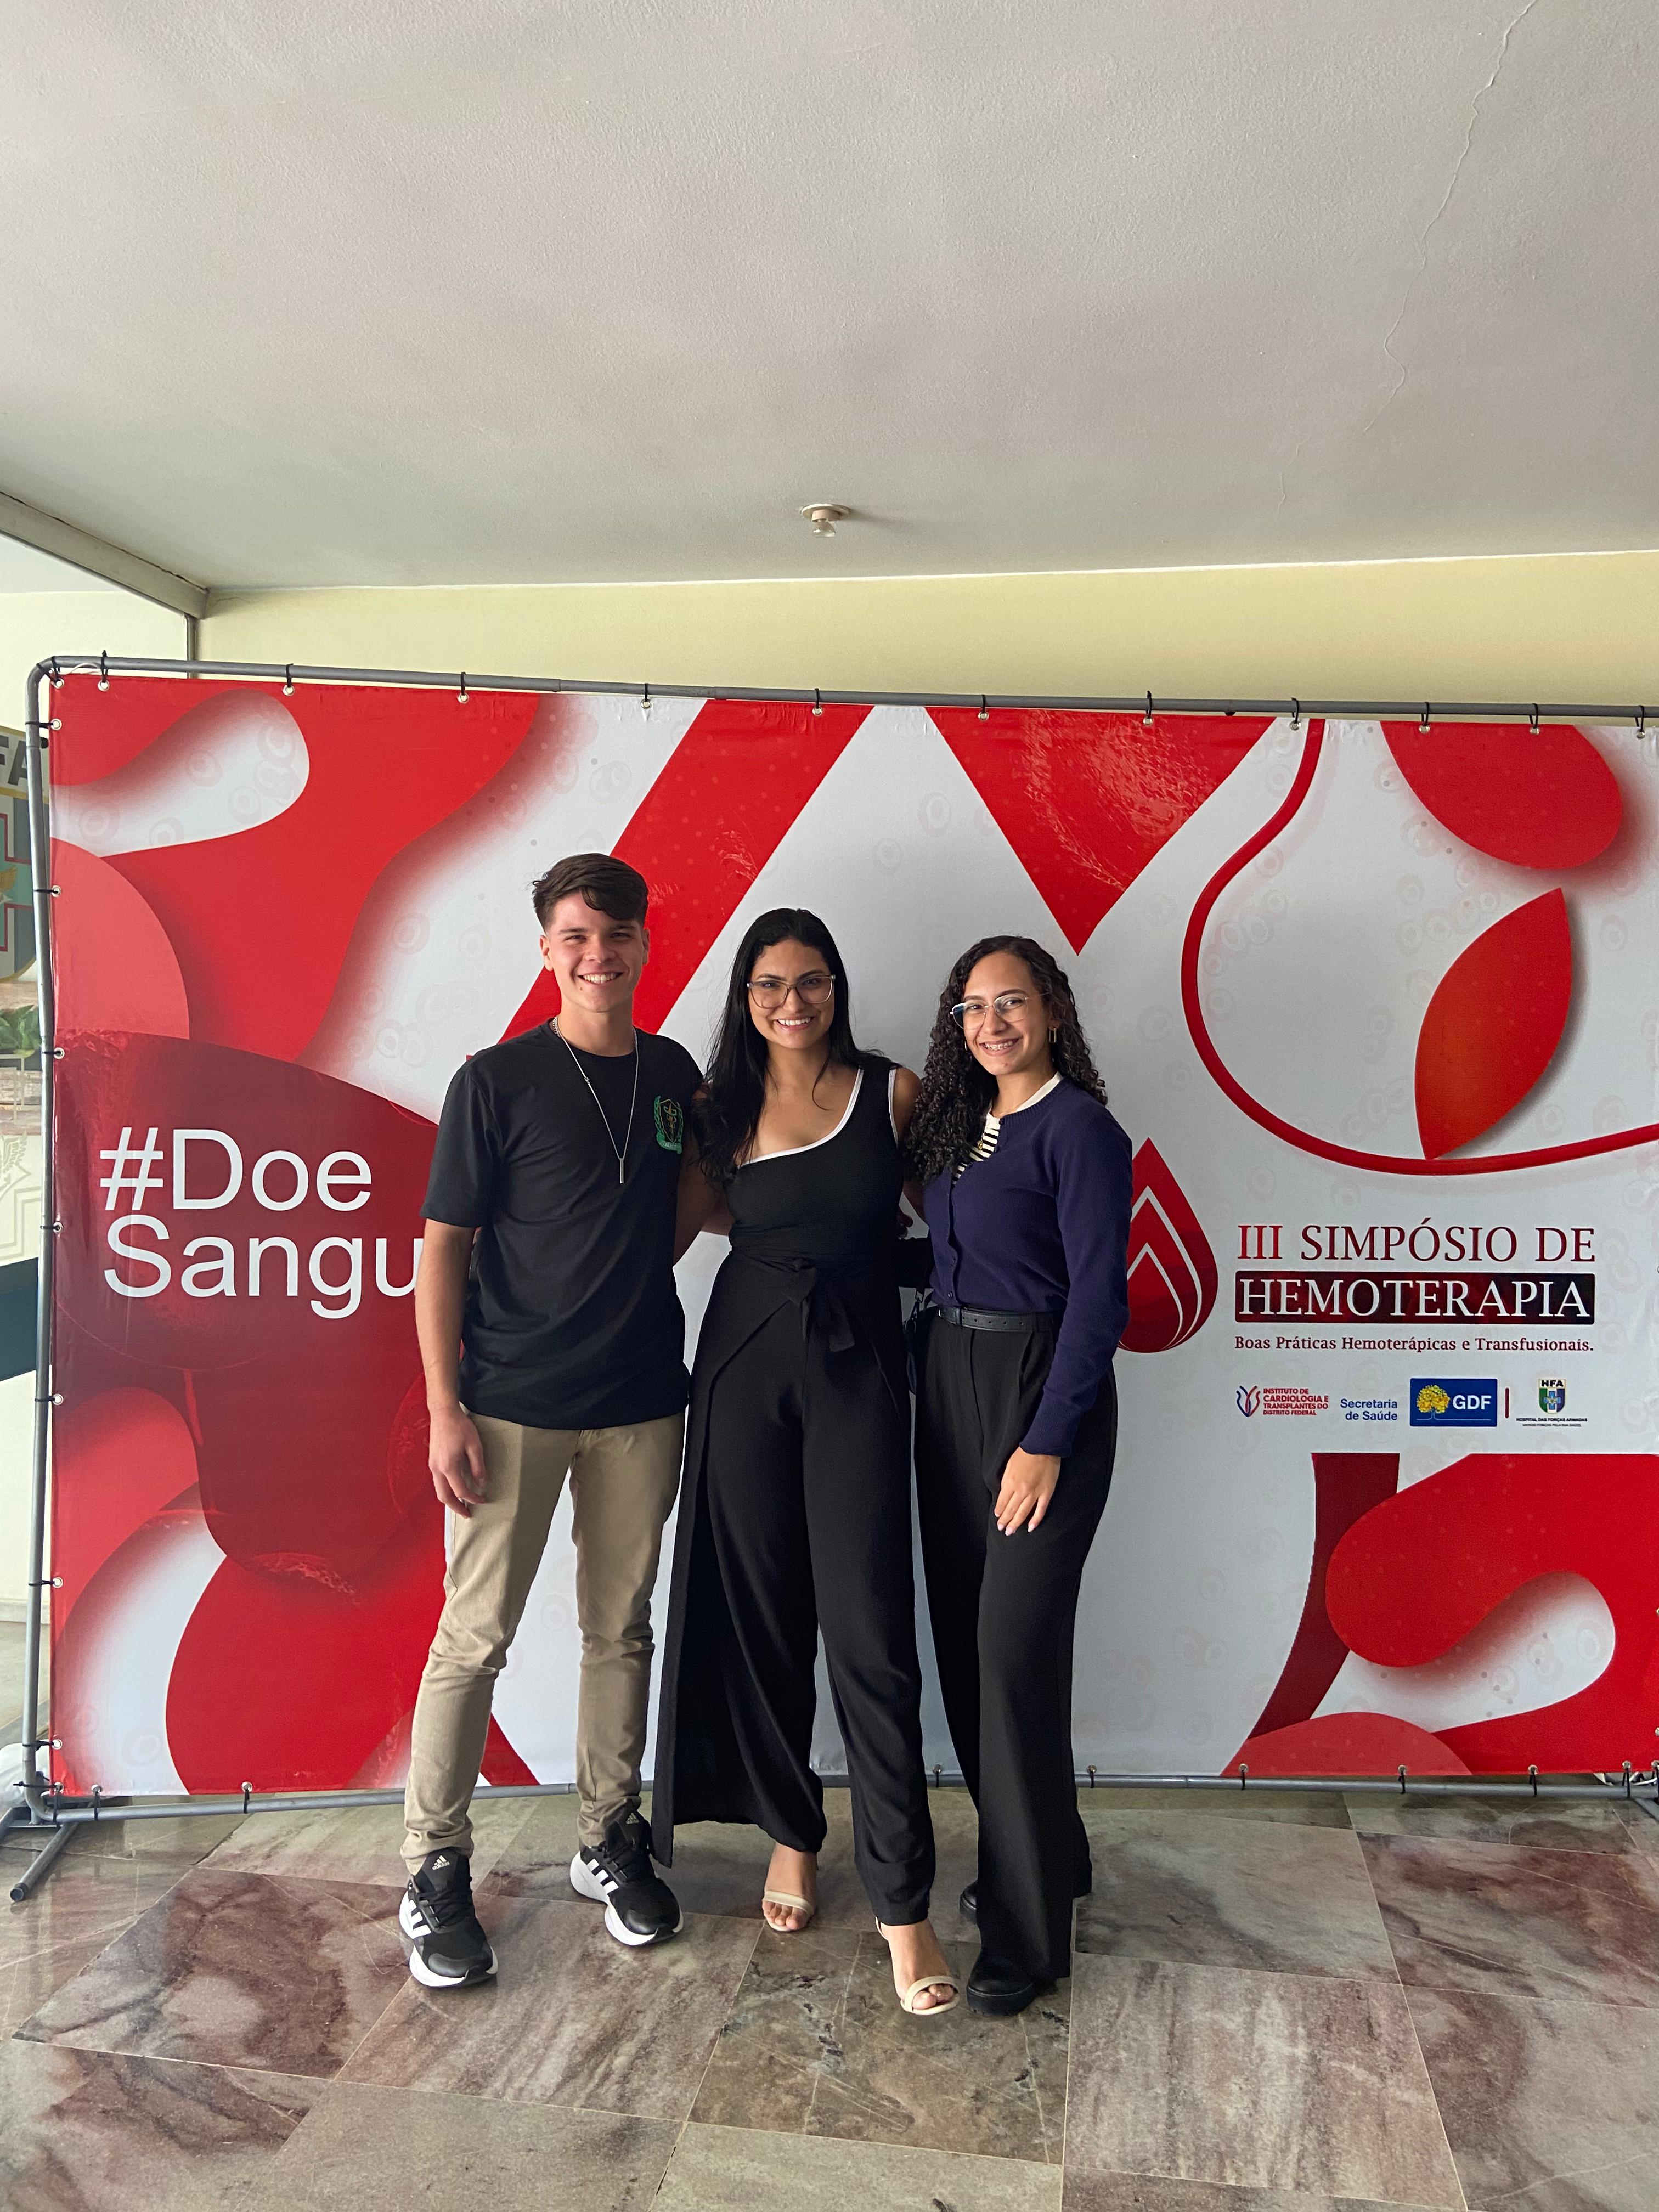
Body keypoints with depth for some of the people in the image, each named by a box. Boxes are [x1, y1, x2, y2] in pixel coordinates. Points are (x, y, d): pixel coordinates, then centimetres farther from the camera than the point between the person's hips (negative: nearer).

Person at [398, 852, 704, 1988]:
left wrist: (637, 1270, 6)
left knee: (622, 1629, 14)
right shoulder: (499, 1080, -7)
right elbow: (444, 1246, -7)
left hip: (641, 1402, 4)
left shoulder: (675, 1074, 6)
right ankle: (436, 1871, 21)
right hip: (511, 1404, -4)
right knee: (475, 1637, 3)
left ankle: (611, 1841, 31)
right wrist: (444, 1407, -12)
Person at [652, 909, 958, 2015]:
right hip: (747, 1363, 3)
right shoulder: (723, 1110, 4)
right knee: (759, 1613, 11)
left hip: (857, 1372, -2)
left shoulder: (892, 1092, -1)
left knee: (870, 1628, -6)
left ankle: (903, 1900, 6)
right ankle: (792, 1832, 33)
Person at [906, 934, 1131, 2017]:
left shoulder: (1080, 1129, -10)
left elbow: (1101, 1295, -15)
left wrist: (1046, 1441, -18)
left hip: (1040, 1390, -8)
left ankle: (1029, 1930, 9)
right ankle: (1045, 1853, 33)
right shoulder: (956, 1124, 12)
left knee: (1014, 1646, -6)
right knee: (963, 1637, 13)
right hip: (947, 1382, 8)